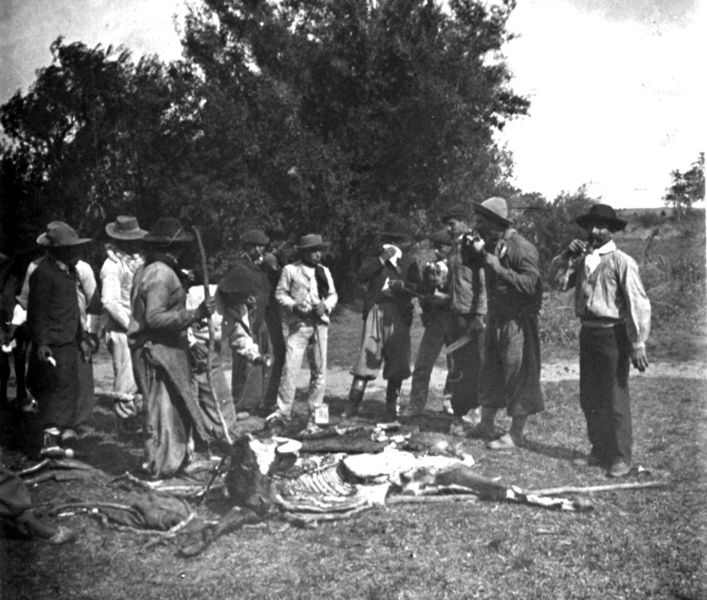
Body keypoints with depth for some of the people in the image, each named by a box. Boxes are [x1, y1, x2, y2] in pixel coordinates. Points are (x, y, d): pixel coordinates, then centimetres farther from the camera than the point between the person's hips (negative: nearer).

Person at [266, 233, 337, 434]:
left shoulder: (324, 271, 14)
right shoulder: (290, 270, 1)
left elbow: (333, 294, 16)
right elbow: (280, 293, 1)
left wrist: (326, 305, -5)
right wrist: (294, 306, -15)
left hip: (319, 324, 5)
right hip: (297, 325, -5)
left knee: (319, 371, 6)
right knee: (290, 369, -11)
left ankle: (314, 416, 15)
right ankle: (282, 414, -5)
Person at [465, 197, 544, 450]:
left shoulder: (521, 248, -18)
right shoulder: (490, 245, 7)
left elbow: (530, 284, -27)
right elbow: (472, 263, 21)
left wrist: (499, 268, -28)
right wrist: (470, 250, 0)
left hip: (518, 322, -9)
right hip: (496, 319, 9)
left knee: (519, 374, 0)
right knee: (490, 371, 16)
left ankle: (516, 434, 9)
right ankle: (486, 424, 29)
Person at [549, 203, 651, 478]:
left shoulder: (622, 262, -11)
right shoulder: (583, 259, 10)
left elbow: (638, 304, -13)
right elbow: (557, 281, 9)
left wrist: (638, 344, -16)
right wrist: (566, 256, -5)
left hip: (612, 334, -7)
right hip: (588, 332, 7)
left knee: (615, 399, -2)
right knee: (589, 398, 14)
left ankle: (620, 457, 9)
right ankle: (599, 449, 29)